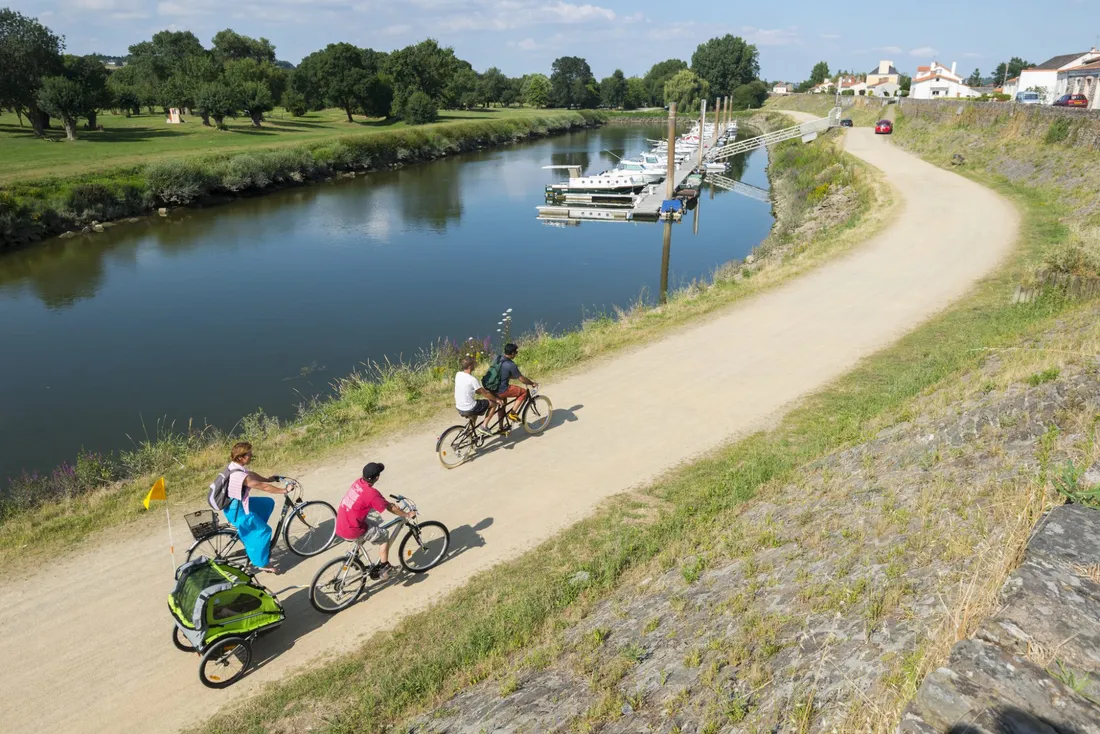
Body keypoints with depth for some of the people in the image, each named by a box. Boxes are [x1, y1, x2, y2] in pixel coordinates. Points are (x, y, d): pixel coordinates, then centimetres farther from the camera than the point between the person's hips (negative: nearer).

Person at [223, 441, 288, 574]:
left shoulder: (234, 465, -4)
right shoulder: (240, 476, -32)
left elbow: (251, 474, 15)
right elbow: (264, 487, -26)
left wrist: (268, 478, 11)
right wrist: (284, 490, -17)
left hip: (238, 502, 9)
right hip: (236, 510, -9)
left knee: (268, 503, 17)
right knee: (264, 530, -3)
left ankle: (255, 530, 25)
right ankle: (262, 563, 7)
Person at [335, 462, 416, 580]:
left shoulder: (357, 483, 3)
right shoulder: (371, 493, -21)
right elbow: (390, 508, -9)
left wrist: (390, 505, 24)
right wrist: (407, 515, 5)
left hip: (340, 527, 8)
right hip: (351, 532, -8)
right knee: (384, 536, 9)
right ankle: (384, 568, 13)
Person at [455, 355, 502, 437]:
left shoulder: (458, 374, -1)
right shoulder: (472, 379, -20)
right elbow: (484, 393, -11)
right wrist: (496, 399, 3)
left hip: (459, 409, 8)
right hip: (469, 410, -8)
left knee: (476, 403, 38)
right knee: (494, 403, 7)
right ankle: (484, 426, 7)